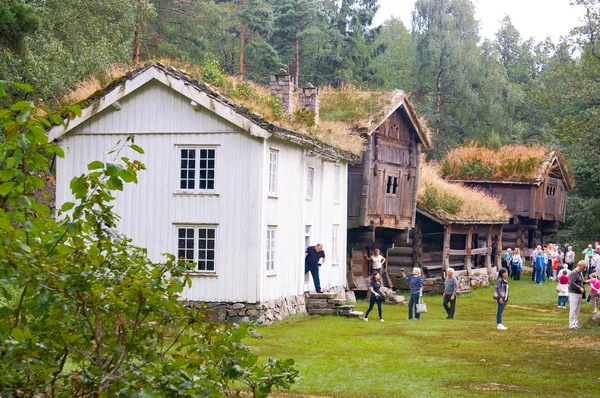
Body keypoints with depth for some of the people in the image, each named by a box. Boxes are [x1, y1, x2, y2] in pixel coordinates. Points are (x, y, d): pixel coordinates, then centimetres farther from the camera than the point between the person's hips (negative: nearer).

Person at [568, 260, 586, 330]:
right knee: (573, 309, -8)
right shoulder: (574, 273, -14)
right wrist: (580, 288, -19)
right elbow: (571, 283, -23)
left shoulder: (581, 273, 15)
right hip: (574, 293, -9)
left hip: (579, 293, 9)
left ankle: (576, 324, 18)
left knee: (577, 310, 12)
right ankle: (572, 325, -6)